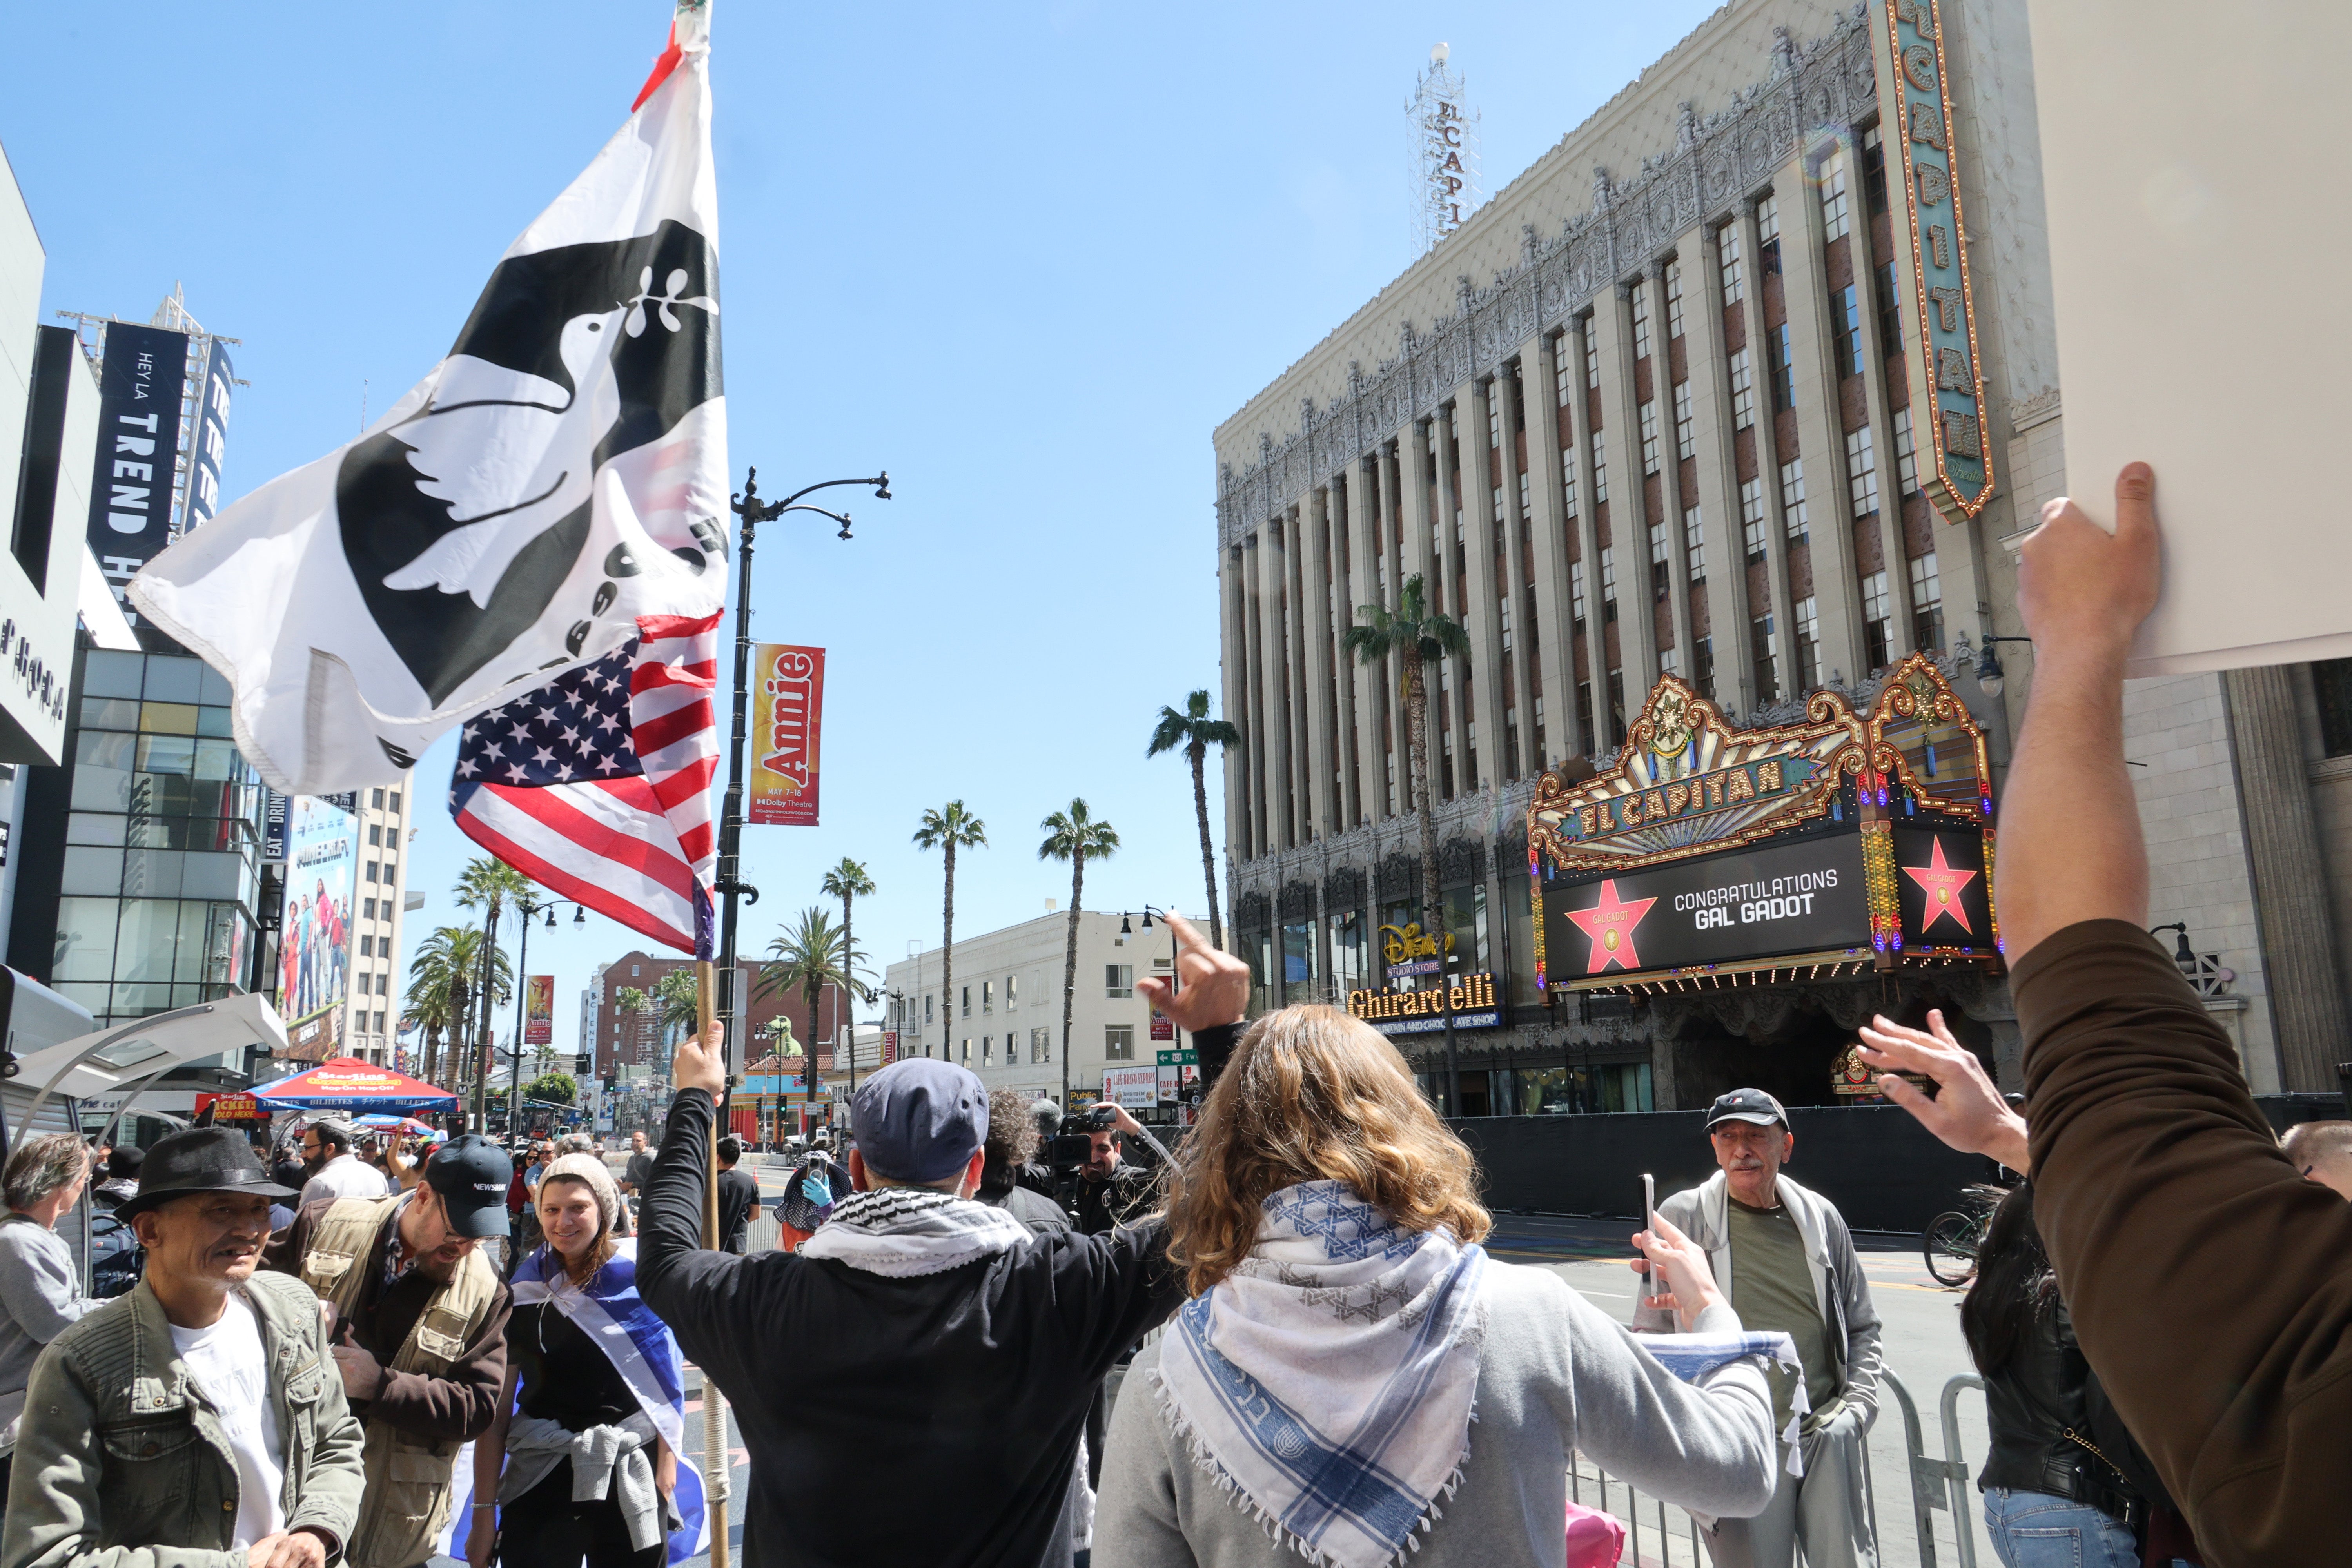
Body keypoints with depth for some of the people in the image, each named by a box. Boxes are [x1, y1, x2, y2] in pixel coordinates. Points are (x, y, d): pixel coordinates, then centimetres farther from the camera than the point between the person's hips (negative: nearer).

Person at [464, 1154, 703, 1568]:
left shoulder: (639, 1274, -5)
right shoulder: (523, 1293, 0)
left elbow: (665, 1380, 0)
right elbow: (497, 1410, 1)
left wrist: (666, 1463, -4)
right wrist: (484, 1513, 1)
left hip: (631, 1478, -1)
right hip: (540, 1476, 1)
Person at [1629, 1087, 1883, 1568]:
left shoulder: (1821, 1217, 7)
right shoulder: (1681, 1218, -3)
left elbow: (1862, 1328, 18)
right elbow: (1651, 1339, 2)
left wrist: (1857, 1406, 5)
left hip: (1828, 1438, 3)